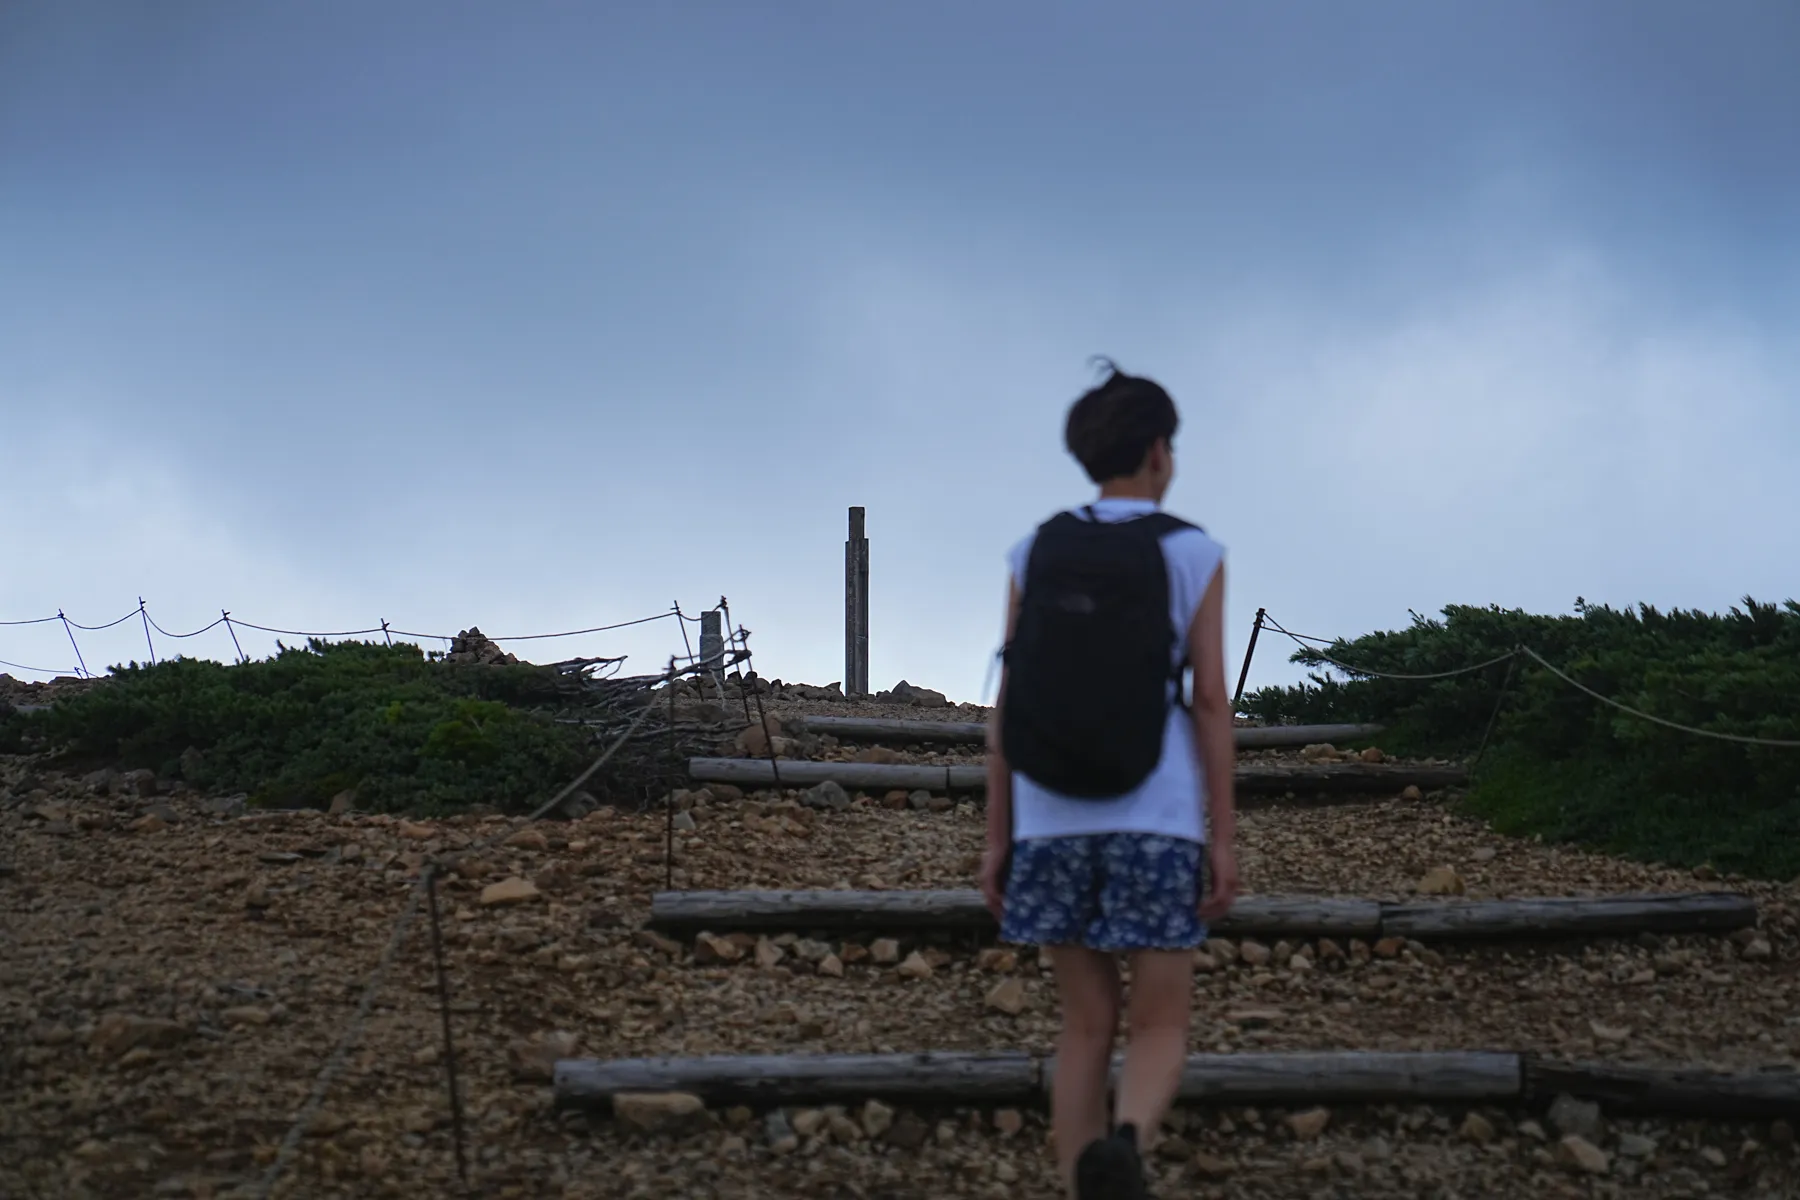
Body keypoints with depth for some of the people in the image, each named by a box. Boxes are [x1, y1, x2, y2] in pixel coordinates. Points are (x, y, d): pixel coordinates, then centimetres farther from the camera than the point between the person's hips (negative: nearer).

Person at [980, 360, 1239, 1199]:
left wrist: (997, 838, 7)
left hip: (1053, 821, 3)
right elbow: (1210, 700, -5)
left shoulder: (1035, 554, 5)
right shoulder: (1192, 554, -2)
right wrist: (1224, 837, -2)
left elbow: (1007, 705, 4)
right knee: (1161, 1026, 3)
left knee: (1086, 1025, 12)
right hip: (1155, 819, -3)